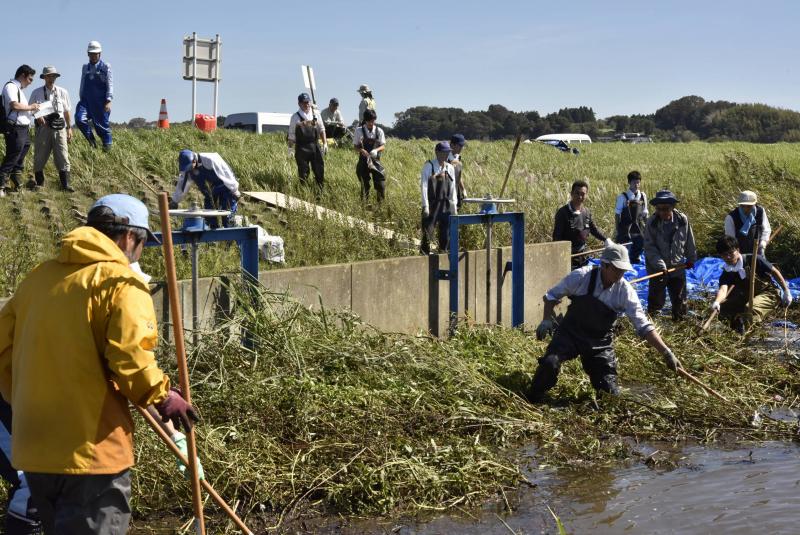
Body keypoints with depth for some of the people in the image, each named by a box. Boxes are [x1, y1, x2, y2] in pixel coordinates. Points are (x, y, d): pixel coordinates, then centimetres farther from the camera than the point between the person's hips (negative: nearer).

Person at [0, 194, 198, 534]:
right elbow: (130, 357, -19)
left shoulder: (38, 277, 12)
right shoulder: (120, 280, -8)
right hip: (90, 451, -7)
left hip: (32, 449, 7)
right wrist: (161, 396, -3)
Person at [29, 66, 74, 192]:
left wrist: (69, 128, 11)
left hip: (59, 127, 1)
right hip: (43, 126, 0)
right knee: (40, 155, 3)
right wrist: (38, 116, -14)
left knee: (63, 155, -5)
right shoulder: (37, 92, 6)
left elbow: (67, 111, 14)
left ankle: (65, 184, -3)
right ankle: (39, 183, 15)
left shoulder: (63, 92, 10)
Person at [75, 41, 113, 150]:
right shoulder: (85, 67, 14)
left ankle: (107, 146, 15)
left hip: (101, 102, -3)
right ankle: (91, 140, -1)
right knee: (79, 119, -18)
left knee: (102, 125, 0)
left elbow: (110, 85, -5)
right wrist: (81, 99, 18)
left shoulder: (105, 67, 1)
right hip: (86, 100, 4)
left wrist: (109, 101, -15)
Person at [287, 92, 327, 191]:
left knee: (319, 170, 3)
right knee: (303, 172, 1)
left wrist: (325, 143, 6)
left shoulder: (315, 114, 6)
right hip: (302, 148, -3)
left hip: (315, 146, 3)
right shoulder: (296, 117, -2)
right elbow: (291, 135, 3)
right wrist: (290, 148, 0)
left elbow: (321, 130, 11)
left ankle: (320, 191, 14)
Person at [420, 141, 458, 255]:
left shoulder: (450, 168, 11)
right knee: (428, 232, -6)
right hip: (432, 204, -5)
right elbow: (424, 186, -8)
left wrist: (454, 207, 10)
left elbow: (453, 189, 14)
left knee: (446, 233, 7)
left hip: (446, 205, 5)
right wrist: (425, 206, -15)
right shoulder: (429, 166, -4)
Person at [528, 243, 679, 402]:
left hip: (600, 341, 2)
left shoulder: (625, 292, -14)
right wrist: (547, 319, -14)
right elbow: (552, 295, -1)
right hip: (571, 333, -1)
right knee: (550, 363, -28)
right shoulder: (581, 277, -17)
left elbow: (644, 326, -13)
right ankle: (533, 399, 0)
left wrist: (666, 352, -21)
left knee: (609, 391, -6)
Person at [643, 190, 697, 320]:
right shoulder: (651, 222, -13)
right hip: (657, 268, -2)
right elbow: (649, 247, -15)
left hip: (678, 267, 2)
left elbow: (689, 241, 5)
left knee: (679, 300, 12)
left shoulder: (682, 219, -8)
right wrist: (660, 265, -24)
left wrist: (691, 258, 12)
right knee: (656, 300, 0)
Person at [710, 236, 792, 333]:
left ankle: (741, 324, -53)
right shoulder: (727, 273, -11)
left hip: (768, 293, -6)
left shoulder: (752, 260, -18)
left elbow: (774, 272, -7)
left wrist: (786, 291, -5)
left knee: (751, 307, -37)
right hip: (746, 297, 6)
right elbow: (723, 289, -31)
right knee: (723, 306, -13)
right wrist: (716, 302, -54)